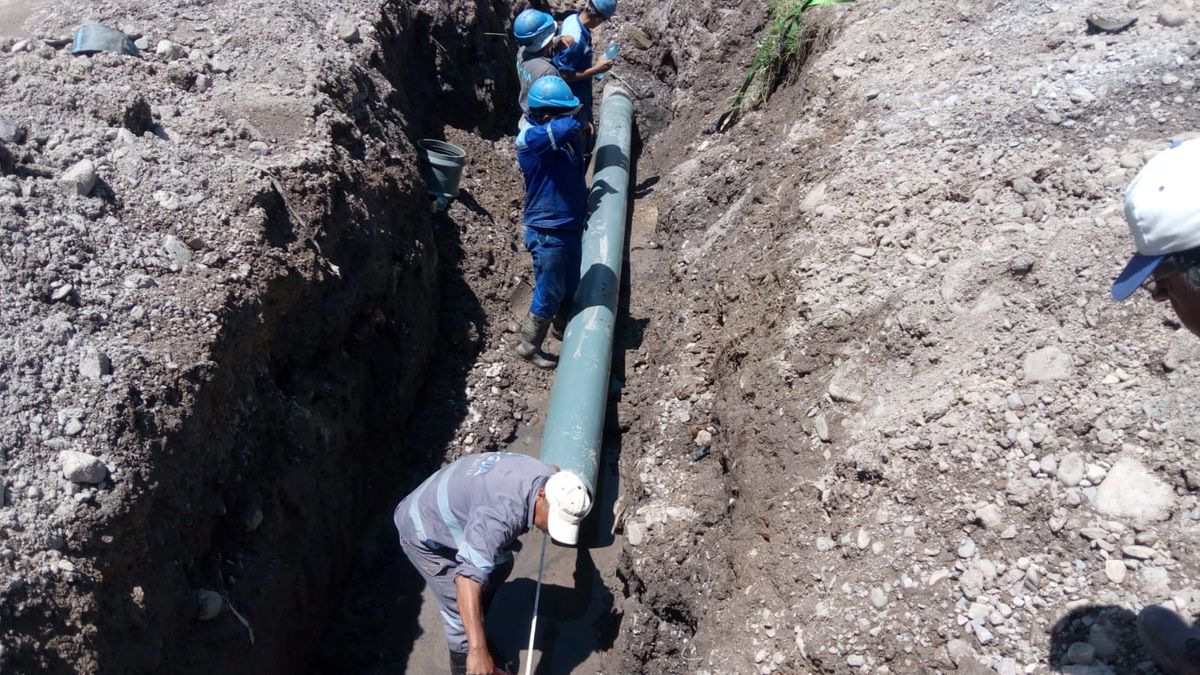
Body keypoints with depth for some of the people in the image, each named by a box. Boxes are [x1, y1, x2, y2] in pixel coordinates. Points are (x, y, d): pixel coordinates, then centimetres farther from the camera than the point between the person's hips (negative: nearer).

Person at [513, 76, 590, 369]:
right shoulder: (531, 139, -19)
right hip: (548, 232, -8)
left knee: (570, 288, 22)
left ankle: (565, 331, 44)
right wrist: (578, 125, -17)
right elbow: (566, 127, -37)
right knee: (549, 293, 4)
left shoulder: (564, 139, 6)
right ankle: (528, 345, 22)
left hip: (571, 227, 8)